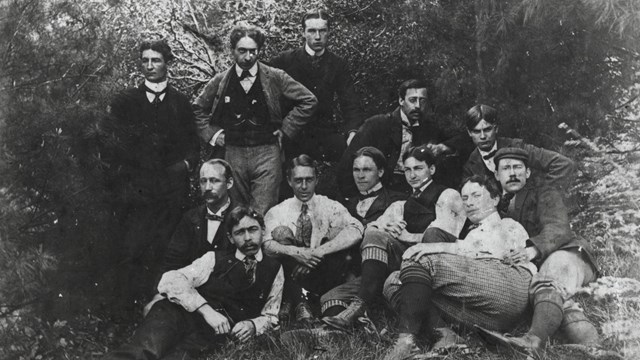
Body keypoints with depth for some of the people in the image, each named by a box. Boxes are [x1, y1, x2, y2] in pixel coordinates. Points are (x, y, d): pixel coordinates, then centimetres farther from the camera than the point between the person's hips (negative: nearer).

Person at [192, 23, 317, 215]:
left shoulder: (275, 78, 1)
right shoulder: (220, 81, 6)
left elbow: (308, 101, 5)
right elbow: (198, 109, 20)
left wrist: (286, 129, 2)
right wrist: (211, 134, 8)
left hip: (267, 154, -2)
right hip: (232, 154, 2)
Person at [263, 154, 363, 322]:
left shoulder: (330, 207, 0)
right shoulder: (277, 212, 3)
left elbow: (355, 232, -20)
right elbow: (266, 245, -16)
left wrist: (317, 252, -30)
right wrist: (294, 252, -35)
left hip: (324, 277, 0)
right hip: (292, 276, 1)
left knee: (337, 231, -20)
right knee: (282, 232, -19)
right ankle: (299, 304, -27)